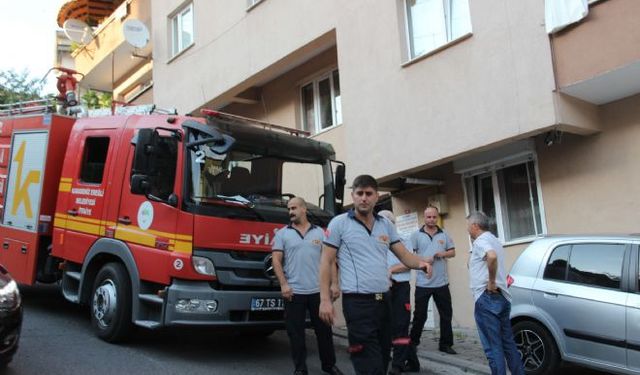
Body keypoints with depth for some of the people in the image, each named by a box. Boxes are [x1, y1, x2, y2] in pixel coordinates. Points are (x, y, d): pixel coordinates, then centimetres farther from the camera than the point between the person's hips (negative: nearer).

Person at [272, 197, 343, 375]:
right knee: (296, 332, 3)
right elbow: (276, 260, -1)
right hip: (294, 292, -1)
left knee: (324, 330, 10)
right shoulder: (282, 234, 4)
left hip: (318, 291, 2)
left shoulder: (319, 232, 9)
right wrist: (283, 284, -12)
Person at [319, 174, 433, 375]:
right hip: (357, 302, -6)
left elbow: (404, 255, 11)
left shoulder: (386, 225, 12)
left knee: (382, 358, 15)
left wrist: (420, 263, -13)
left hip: (384, 300, 6)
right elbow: (326, 262, -3)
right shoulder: (339, 223, -2)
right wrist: (325, 299, -12)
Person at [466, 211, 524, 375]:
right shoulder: (493, 239, 19)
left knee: (493, 346, -4)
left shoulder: (480, 241, -12)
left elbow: (492, 257, -32)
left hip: (487, 298, -9)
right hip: (502, 296, 9)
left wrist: (491, 282, -23)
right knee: (508, 342, 15)